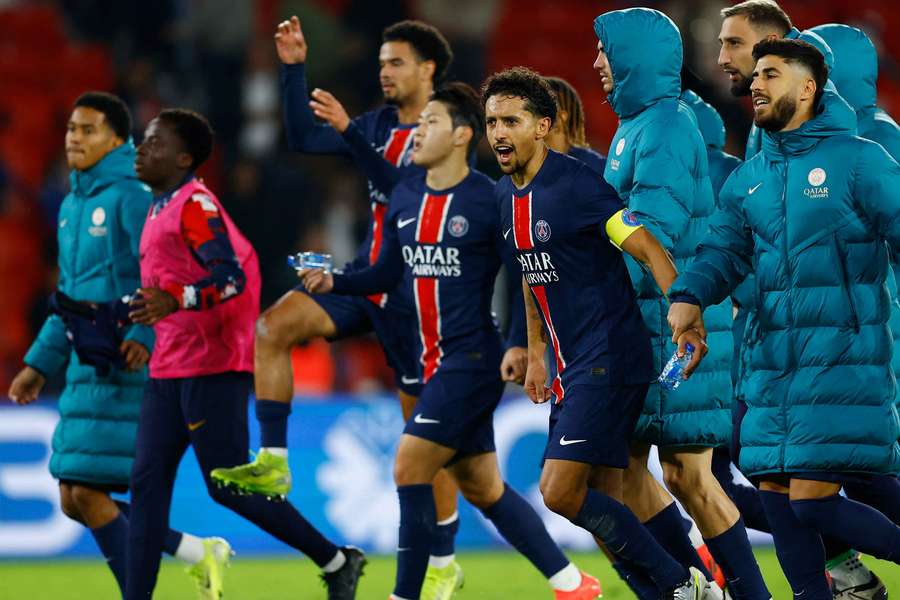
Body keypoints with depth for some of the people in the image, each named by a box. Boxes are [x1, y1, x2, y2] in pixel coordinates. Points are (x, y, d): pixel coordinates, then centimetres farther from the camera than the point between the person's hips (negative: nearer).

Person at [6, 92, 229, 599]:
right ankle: (199, 552, 18)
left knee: (87, 492, -11)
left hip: (125, 368, -9)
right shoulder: (73, 207, 18)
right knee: (75, 499, 7)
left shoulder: (131, 198, -9)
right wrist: (41, 363, 24)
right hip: (87, 369, 9)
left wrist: (142, 336, -31)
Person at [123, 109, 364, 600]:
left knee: (228, 486, -7)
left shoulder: (194, 203, -12)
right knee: (147, 481, 2)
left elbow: (232, 276, -22)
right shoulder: (162, 208, 18)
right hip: (168, 369, 10)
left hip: (210, 369, -10)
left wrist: (174, 300, -39)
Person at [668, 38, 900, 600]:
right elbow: (722, 252, 7)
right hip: (773, 362, 7)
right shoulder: (746, 180, 14)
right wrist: (689, 296, -14)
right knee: (777, 500, 6)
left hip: (842, 360, -7)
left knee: (813, 502, -12)